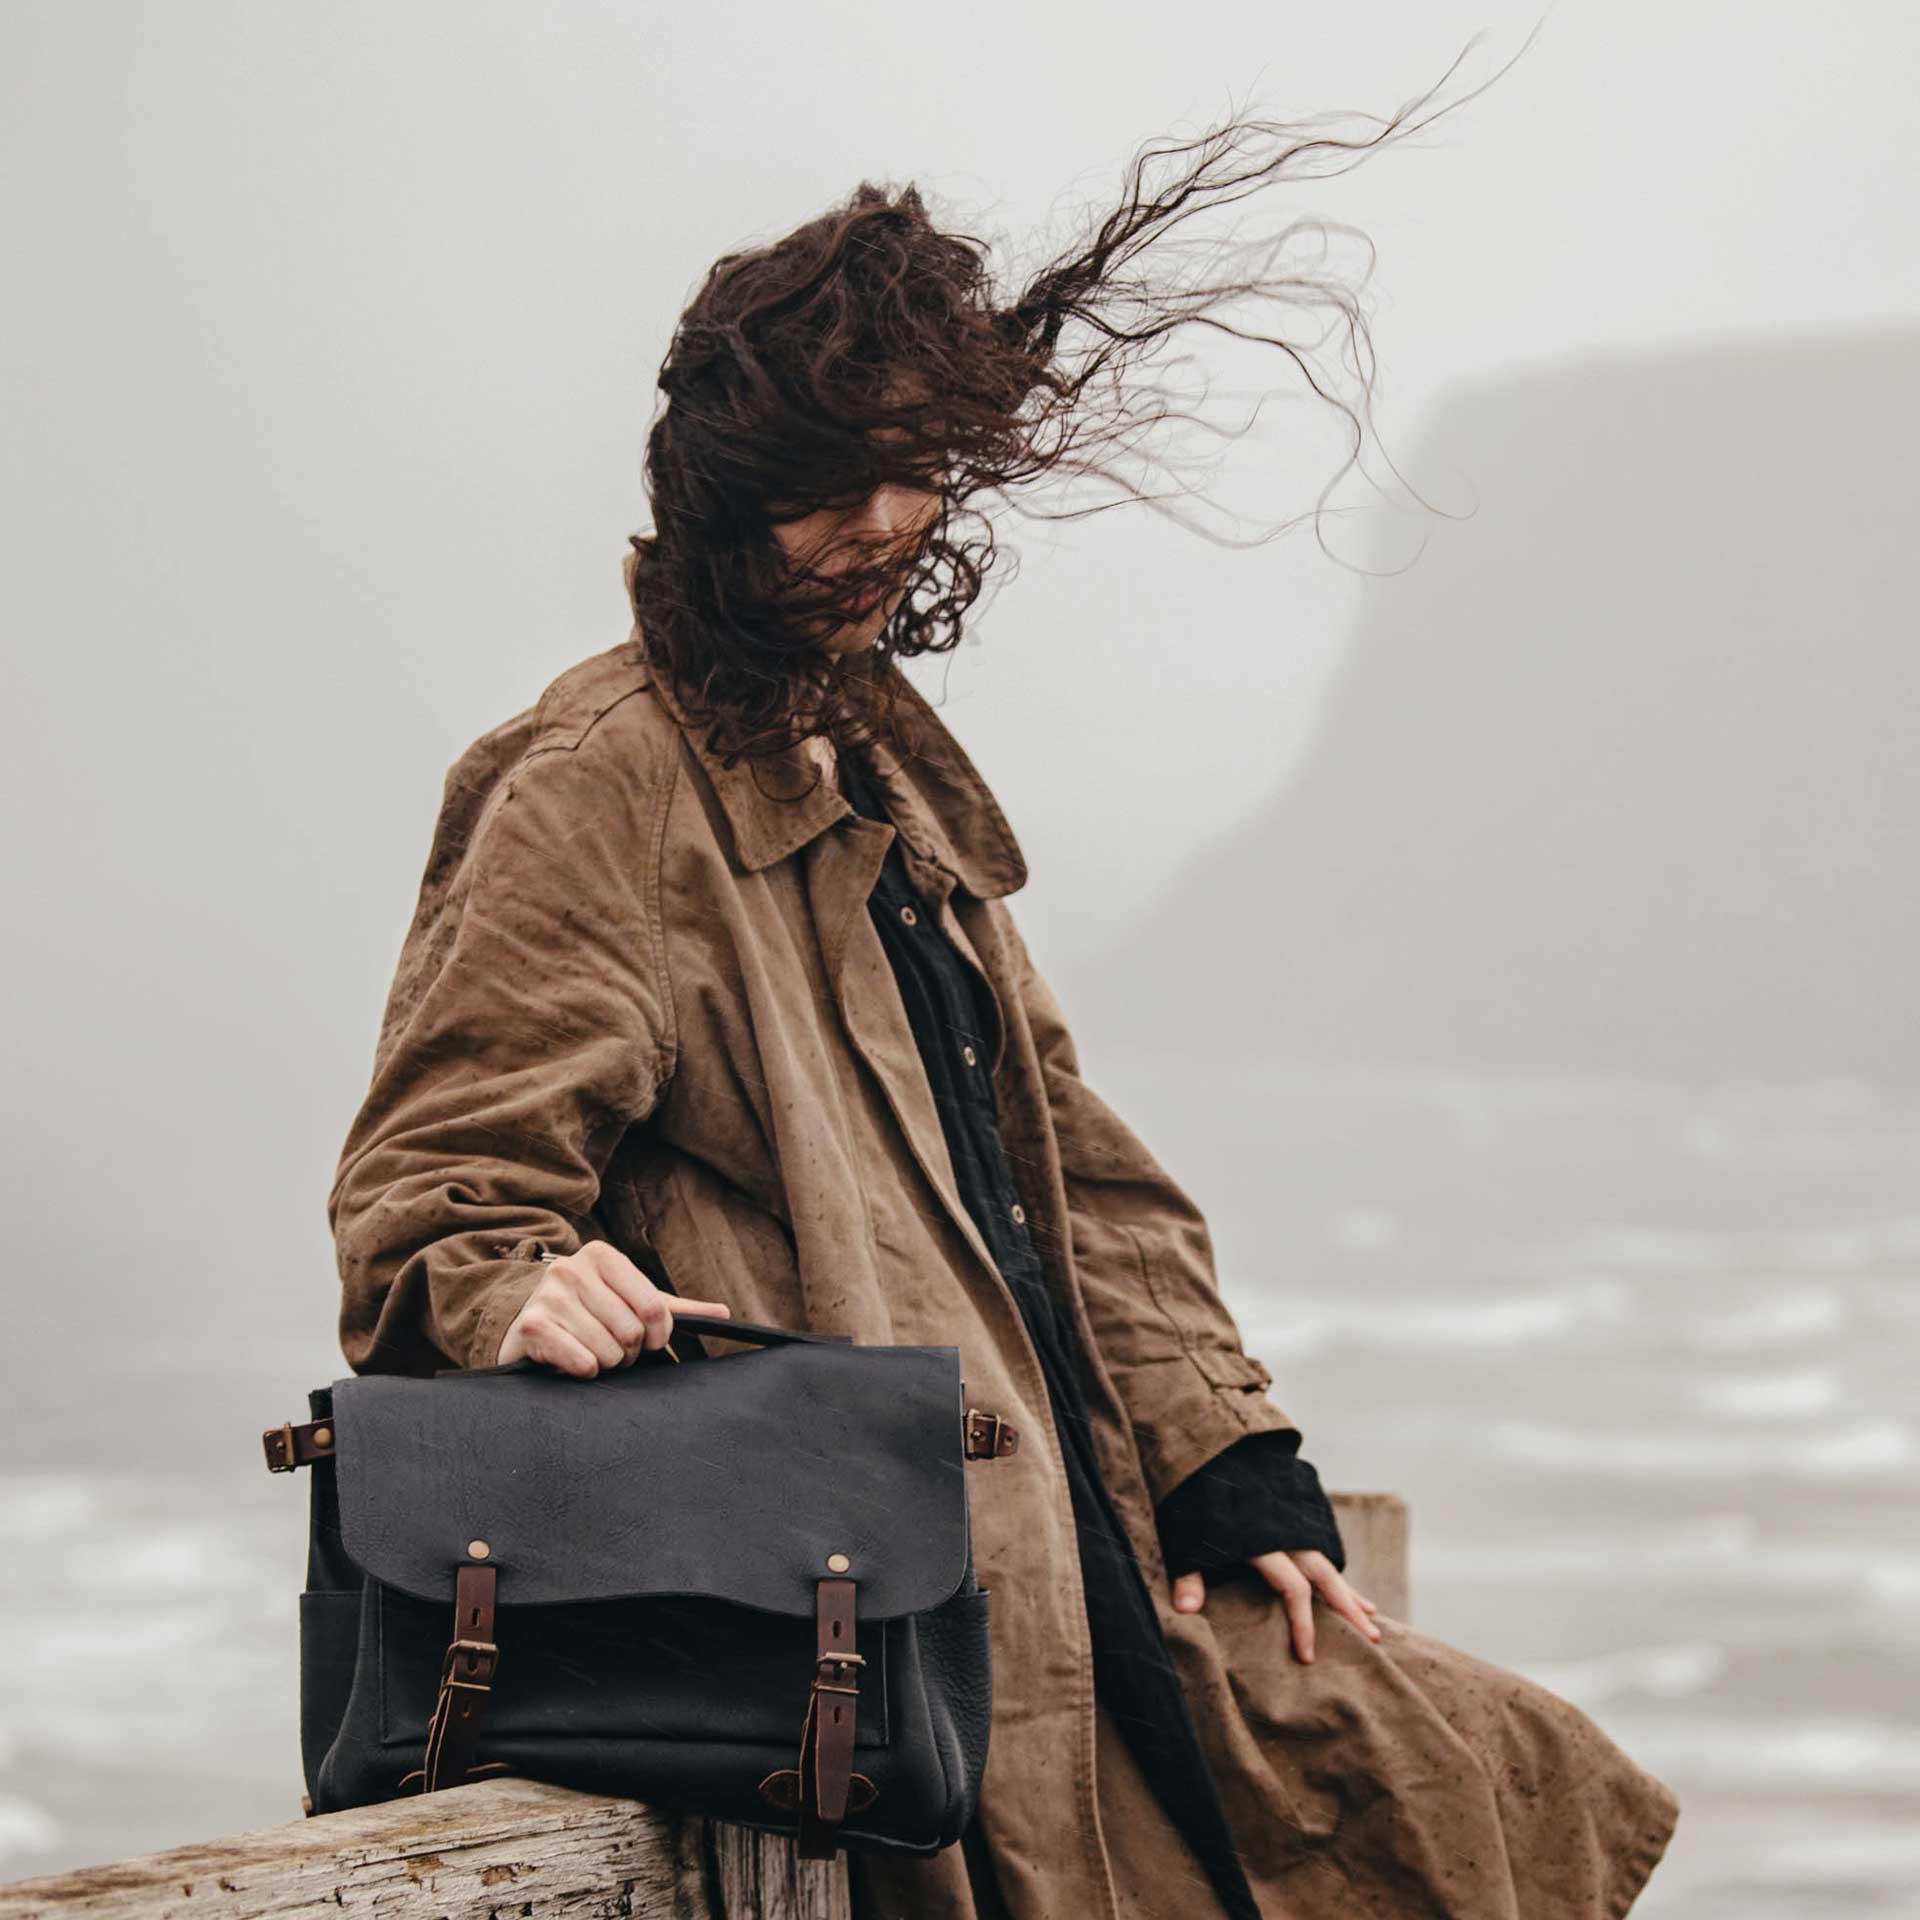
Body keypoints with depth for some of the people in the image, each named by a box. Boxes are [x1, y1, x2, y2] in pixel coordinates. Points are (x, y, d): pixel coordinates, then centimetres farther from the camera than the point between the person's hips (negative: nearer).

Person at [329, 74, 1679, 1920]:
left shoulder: (886, 785, 22)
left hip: (1084, 1567, 9)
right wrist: (523, 1289, -33)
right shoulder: (599, 785, -6)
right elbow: (434, 1197, -10)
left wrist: (1233, 1475, 11)